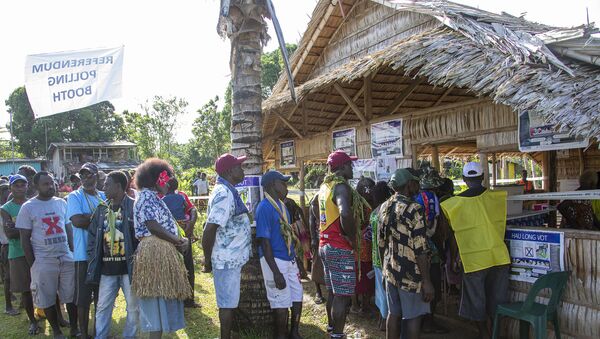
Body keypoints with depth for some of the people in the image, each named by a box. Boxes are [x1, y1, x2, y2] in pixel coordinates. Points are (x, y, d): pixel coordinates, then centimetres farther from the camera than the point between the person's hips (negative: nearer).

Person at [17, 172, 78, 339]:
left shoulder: (62, 203, 7)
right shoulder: (28, 207, -4)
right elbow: (25, 239, -3)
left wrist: (73, 252, 5)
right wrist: (33, 264, -6)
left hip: (66, 258, 3)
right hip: (43, 262, -3)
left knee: (72, 297, 8)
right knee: (48, 300, 8)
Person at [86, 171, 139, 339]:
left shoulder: (133, 207, -8)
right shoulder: (101, 209, 8)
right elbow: (92, 235, 13)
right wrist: (92, 260, 6)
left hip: (129, 267, -4)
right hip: (107, 268, 4)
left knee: (133, 307, 8)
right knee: (103, 307, 11)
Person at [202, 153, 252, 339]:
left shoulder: (227, 191, 10)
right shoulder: (224, 194, -21)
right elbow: (209, 229, -26)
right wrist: (207, 259, -16)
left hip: (232, 258, 9)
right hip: (227, 259, -9)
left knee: (229, 302, 19)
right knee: (228, 303, 2)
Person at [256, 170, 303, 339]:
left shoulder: (281, 204, 10)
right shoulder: (264, 207, -17)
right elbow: (264, 241, -20)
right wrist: (276, 272, -22)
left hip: (290, 259, 9)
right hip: (275, 260, -9)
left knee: (297, 297, 17)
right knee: (282, 302, 3)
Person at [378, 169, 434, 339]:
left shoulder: (384, 207, 4)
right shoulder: (414, 209, -17)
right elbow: (420, 250, -19)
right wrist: (426, 281, -15)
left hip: (390, 271, 7)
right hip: (410, 274, -6)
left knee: (393, 313, 15)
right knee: (413, 316, 6)